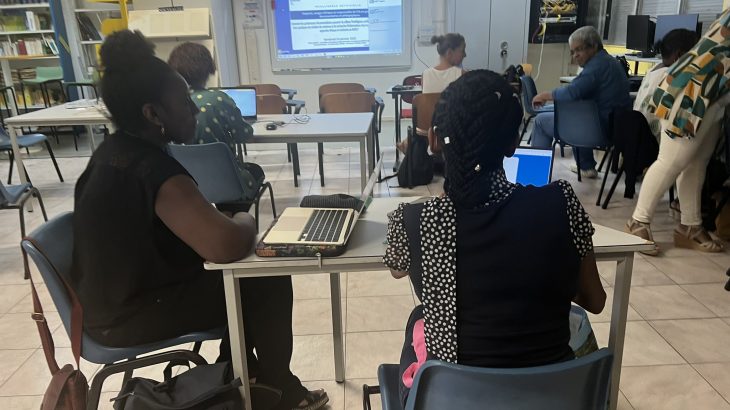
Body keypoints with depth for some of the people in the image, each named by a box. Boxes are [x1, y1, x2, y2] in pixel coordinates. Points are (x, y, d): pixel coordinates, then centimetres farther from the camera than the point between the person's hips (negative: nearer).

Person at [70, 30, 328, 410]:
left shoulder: (115, 150, 1)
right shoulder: (153, 169, -30)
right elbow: (228, 245, -37)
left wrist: (224, 218, 1)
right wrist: (245, 221, -15)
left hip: (112, 295, 9)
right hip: (130, 314, -9)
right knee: (270, 280, -4)